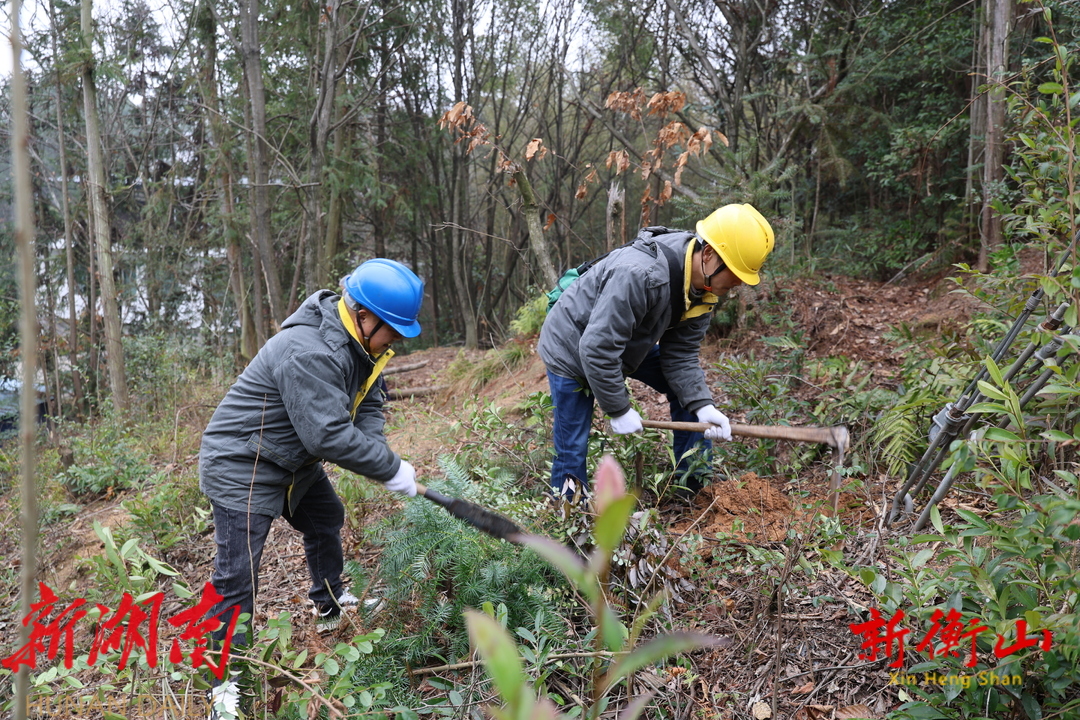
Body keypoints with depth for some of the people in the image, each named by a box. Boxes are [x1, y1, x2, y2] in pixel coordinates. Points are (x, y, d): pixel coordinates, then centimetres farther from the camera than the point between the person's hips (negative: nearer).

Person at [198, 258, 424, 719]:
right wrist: (391, 470, -27)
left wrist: (374, 454, -18)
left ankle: (329, 604, 48)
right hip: (241, 469, -10)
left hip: (293, 462, 10)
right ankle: (225, 679, 7)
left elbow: (368, 404, 1)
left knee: (326, 521, 25)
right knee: (237, 575, -6)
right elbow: (330, 435, -37)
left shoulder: (354, 341, -3)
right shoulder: (308, 353, -35)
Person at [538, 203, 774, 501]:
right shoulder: (638, 274, -40)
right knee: (572, 449, -3)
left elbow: (680, 355, -8)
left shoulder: (702, 289, -12)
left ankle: (695, 483, 11)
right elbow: (597, 348, -36)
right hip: (572, 350, -7)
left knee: (689, 389, 0)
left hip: (629, 345, 7)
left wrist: (702, 406, -23)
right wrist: (619, 410, -26)